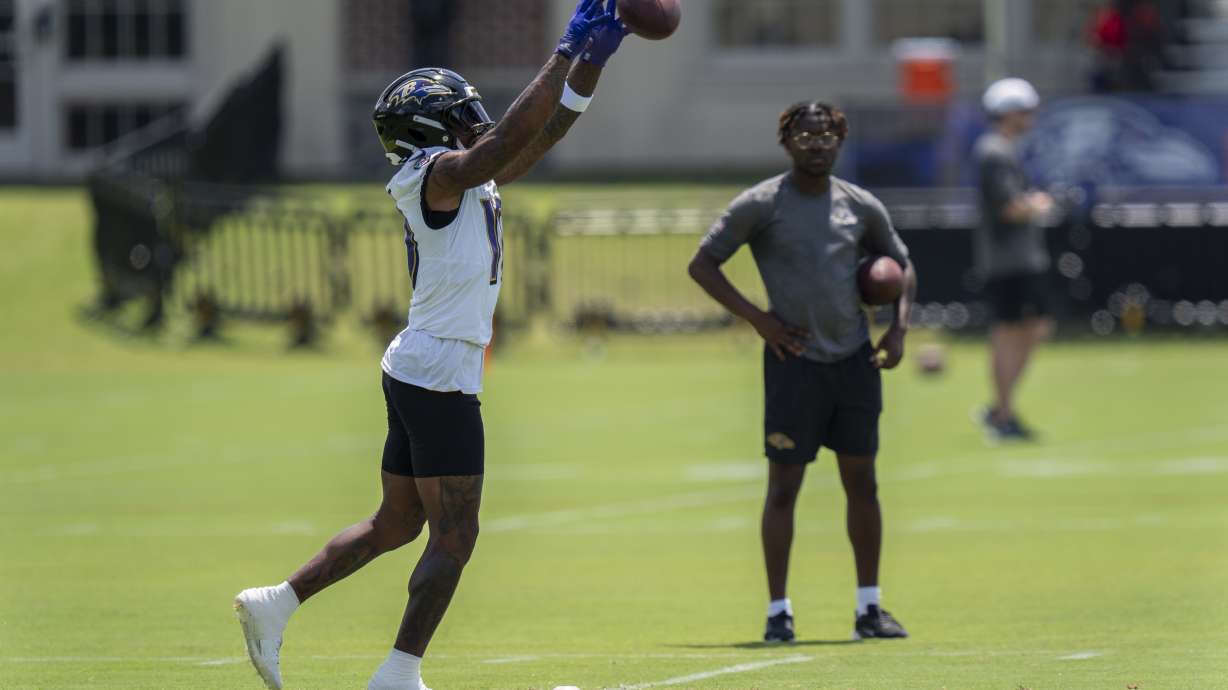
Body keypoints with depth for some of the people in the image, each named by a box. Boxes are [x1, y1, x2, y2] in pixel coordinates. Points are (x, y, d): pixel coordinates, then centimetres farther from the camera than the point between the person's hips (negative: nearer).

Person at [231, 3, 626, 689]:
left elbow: (546, 132, 18)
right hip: (439, 378, -10)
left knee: (396, 524, 16)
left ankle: (275, 605, 18)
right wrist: (566, 55, -19)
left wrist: (592, 60, 11)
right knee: (455, 535, -5)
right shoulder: (436, 174, -12)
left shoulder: (475, 177, 15)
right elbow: (510, 137, -24)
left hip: (415, 374, 10)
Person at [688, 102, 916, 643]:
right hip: (795, 360, -4)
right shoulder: (760, 205, -4)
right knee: (784, 486, -4)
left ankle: (869, 608, 14)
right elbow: (702, 264, -2)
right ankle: (778, 611, 2)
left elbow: (901, 266, 21)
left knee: (862, 481, 7)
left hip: (855, 358, 4)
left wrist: (898, 329, 6)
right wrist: (758, 318, -10)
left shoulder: (861, 207, 8)